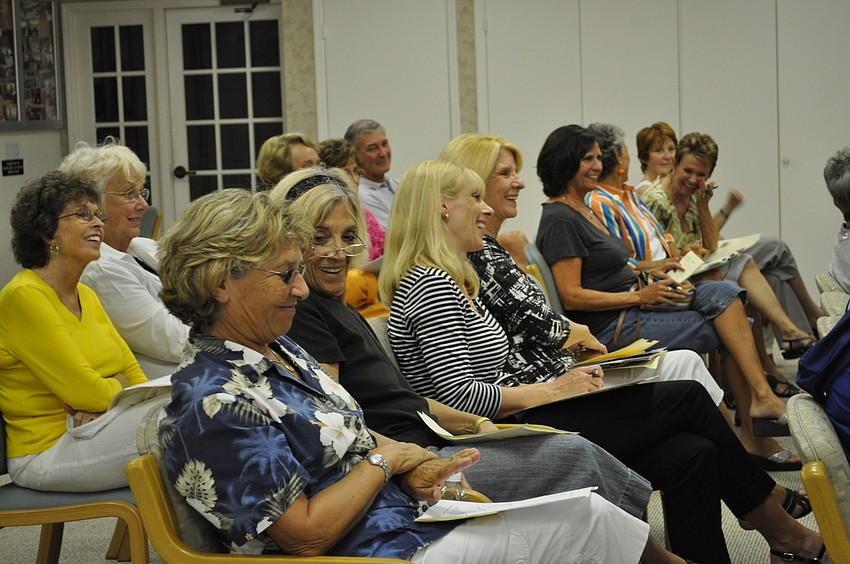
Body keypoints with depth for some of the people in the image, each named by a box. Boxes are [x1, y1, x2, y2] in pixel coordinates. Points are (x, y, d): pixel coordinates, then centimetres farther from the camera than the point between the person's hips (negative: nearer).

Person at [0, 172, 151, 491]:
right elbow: (83, 390, -18)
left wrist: (100, 404, -10)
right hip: (48, 453, -8)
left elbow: (134, 374, 11)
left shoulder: (86, 296, 15)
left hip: (90, 430, 8)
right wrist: (119, 387, 3)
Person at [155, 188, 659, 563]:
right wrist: (387, 458, -10)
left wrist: (414, 469, -4)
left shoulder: (279, 350, 10)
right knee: (588, 521, -10)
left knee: (590, 510, -1)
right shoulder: (214, 402, -20)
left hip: (408, 510, 9)